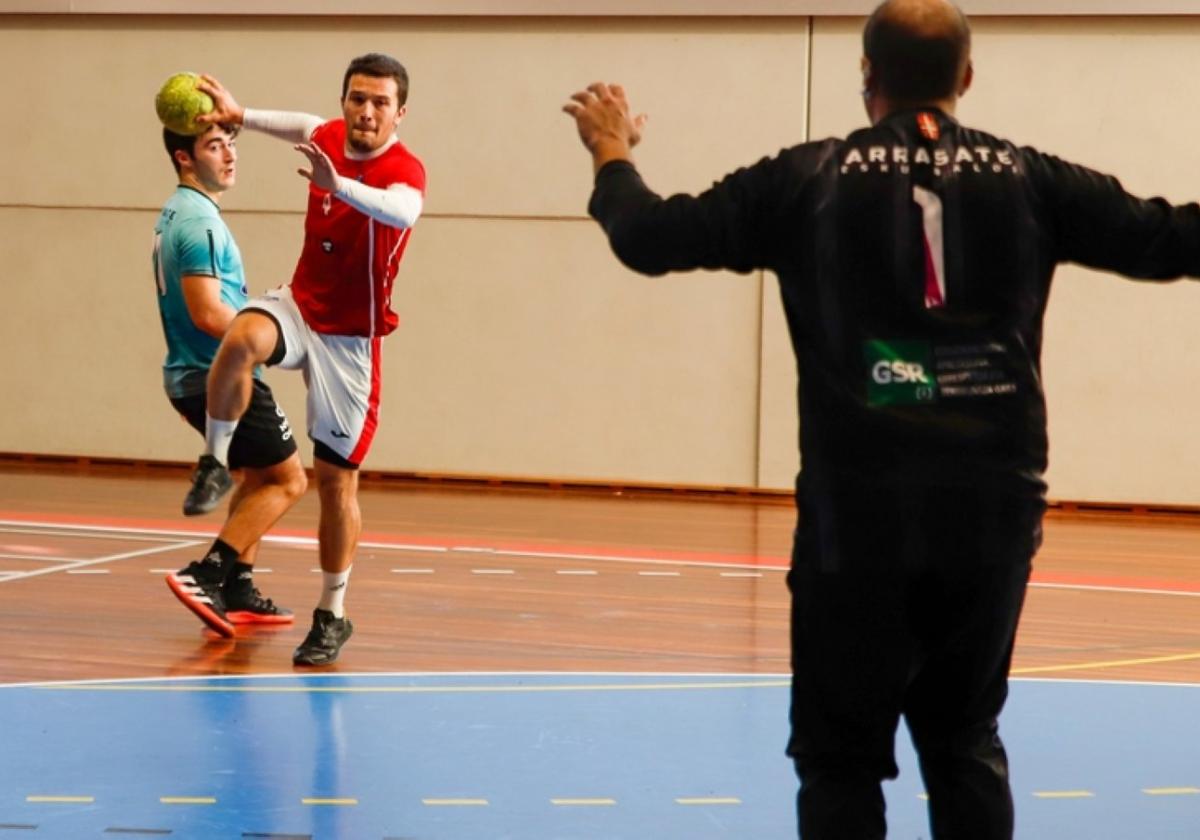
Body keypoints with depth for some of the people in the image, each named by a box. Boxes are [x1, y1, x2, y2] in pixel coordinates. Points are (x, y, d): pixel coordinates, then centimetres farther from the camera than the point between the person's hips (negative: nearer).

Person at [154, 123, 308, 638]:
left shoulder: (176, 214, 14)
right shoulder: (200, 221, -18)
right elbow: (208, 314, -25)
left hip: (190, 377, 10)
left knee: (260, 478, 22)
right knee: (287, 480, -4)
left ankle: (237, 590, 19)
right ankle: (205, 576, -12)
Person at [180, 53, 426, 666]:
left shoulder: (404, 170, -21)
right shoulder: (329, 137, -3)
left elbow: (402, 211, -47)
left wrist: (338, 184, -63)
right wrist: (239, 115, 22)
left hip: (348, 338, -4)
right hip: (297, 306, 4)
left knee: (336, 478, -1)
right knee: (241, 340, -33)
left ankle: (332, 615, 13)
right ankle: (214, 462, -13)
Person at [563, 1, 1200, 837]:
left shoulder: (809, 179, -1)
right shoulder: (1029, 178, 2)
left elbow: (651, 238, 0)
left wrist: (613, 155, 20)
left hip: (858, 508, -2)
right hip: (994, 503, 2)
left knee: (842, 752, 7)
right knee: (966, 740, 17)